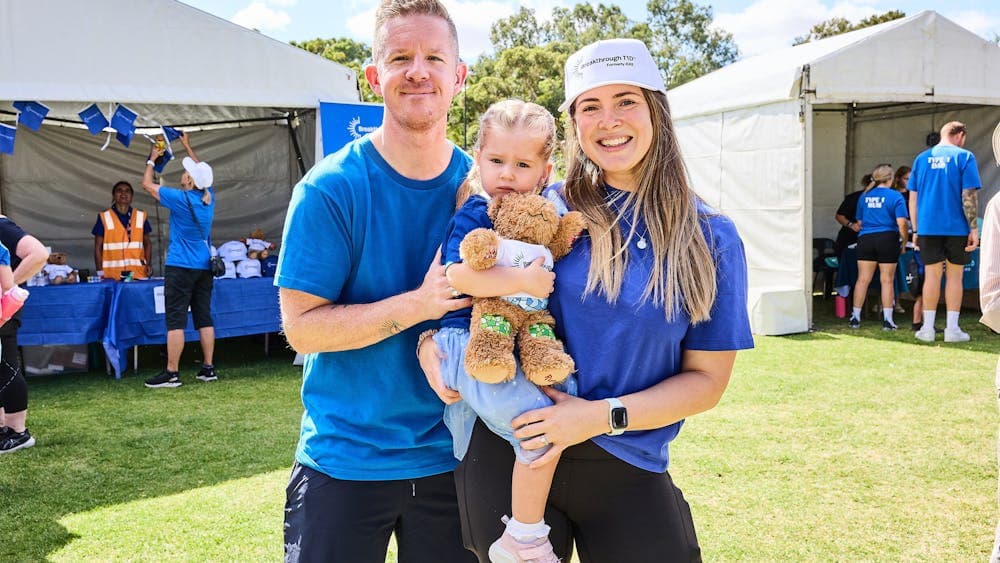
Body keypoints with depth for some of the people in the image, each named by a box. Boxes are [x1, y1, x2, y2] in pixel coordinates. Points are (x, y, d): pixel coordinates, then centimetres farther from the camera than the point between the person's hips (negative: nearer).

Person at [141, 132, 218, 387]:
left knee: (176, 320, -5)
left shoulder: (181, 199, -12)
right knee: (204, 317, 9)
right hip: (204, 267, 6)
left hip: (180, 267, -6)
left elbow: (147, 184, 0)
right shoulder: (209, 197, 4)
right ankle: (208, 368, 13)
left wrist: (152, 159, 15)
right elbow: (203, 172, 24)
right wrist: (188, 146, 33)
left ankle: (172, 373, -4)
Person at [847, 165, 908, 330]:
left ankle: (855, 318, 7)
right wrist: (904, 243, 2)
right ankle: (887, 320, 5)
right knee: (887, 280, 3)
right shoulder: (895, 196, -3)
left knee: (863, 279, 5)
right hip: (887, 239, -3)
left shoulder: (864, 196, 10)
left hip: (865, 239, 3)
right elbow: (901, 223, -9)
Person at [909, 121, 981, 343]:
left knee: (932, 275, 6)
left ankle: (928, 328, 6)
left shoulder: (922, 158, 9)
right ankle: (952, 329, 8)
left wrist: (915, 230, 13)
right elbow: (969, 195, -9)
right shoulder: (964, 156, -2)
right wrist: (974, 228, -6)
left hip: (928, 227, 3)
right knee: (954, 275, 6)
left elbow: (913, 198, 8)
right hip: (957, 227, -2)